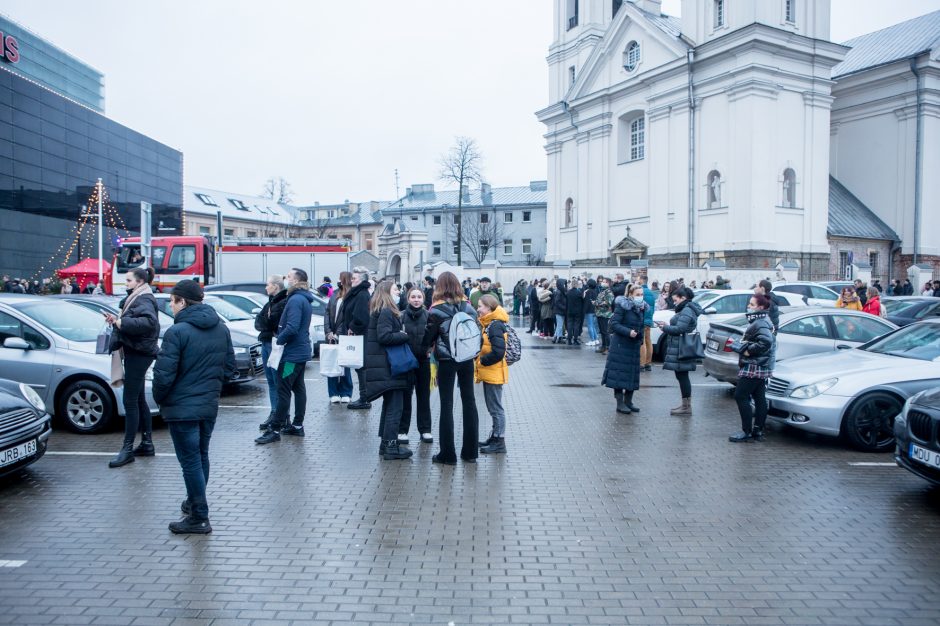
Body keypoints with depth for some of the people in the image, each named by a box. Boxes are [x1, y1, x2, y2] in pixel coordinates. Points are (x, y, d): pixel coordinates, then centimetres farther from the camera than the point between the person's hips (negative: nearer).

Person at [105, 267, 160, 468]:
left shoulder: (144, 299, -14)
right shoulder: (135, 298, 18)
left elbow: (149, 321, -32)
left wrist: (121, 322, -26)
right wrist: (116, 320, 1)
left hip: (139, 354, -11)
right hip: (134, 352, 11)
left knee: (130, 401, -8)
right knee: (139, 400, 15)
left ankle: (128, 449, -3)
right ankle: (147, 443, 23)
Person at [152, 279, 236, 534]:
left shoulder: (177, 331, -17)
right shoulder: (221, 329, 5)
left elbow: (164, 374, -18)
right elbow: (230, 369, 8)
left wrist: (159, 398, -1)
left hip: (182, 408, -7)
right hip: (209, 405, 7)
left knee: (190, 461, 1)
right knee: (201, 457, 21)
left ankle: (199, 518, 8)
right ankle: (194, 503, 37)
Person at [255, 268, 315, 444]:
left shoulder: (295, 300, -19)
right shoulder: (305, 299, 14)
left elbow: (292, 328, -27)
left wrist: (279, 340, -14)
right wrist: (280, 338, 12)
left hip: (292, 353, -10)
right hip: (301, 351, 10)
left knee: (283, 390, -7)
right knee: (298, 388, 14)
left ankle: (275, 429, -3)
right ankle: (297, 425, 21)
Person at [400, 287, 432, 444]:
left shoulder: (428, 315, -2)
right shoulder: (402, 315, -4)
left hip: (423, 360, 1)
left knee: (424, 395, 10)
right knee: (405, 395, 6)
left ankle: (425, 430, 19)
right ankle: (402, 430, 14)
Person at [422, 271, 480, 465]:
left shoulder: (438, 309, -10)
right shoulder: (468, 306, 2)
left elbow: (429, 337, -5)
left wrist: (424, 349, 15)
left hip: (446, 360, -4)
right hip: (467, 359, 4)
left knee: (447, 404, 3)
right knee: (469, 401, 11)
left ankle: (448, 454, 7)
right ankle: (471, 451, 18)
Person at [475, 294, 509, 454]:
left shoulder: (495, 325, -19)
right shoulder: (489, 324, 11)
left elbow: (498, 352, -25)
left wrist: (482, 361, -14)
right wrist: (480, 361, 4)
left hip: (494, 374, -10)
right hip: (489, 373, 10)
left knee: (496, 408, -2)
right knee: (493, 407, 17)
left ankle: (499, 442, 6)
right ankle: (495, 437, 28)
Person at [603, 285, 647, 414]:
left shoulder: (642, 308, 8)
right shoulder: (622, 306, -12)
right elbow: (614, 323, -16)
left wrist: (641, 341, 11)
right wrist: (628, 332, -26)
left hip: (634, 345, 7)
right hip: (620, 345, -7)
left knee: (632, 373, 9)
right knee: (620, 373, -4)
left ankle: (628, 401, 19)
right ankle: (620, 403, 3)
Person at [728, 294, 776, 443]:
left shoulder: (760, 323, -18)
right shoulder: (759, 321, 15)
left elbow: (766, 341, -33)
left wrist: (749, 350, -23)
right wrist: (740, 344, 6)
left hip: (754, 367, -10)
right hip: (761, 368, 10)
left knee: (741, 396, -7)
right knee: (759, 398, 12)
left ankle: (747, 431, -3)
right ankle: (758, 431, 18)